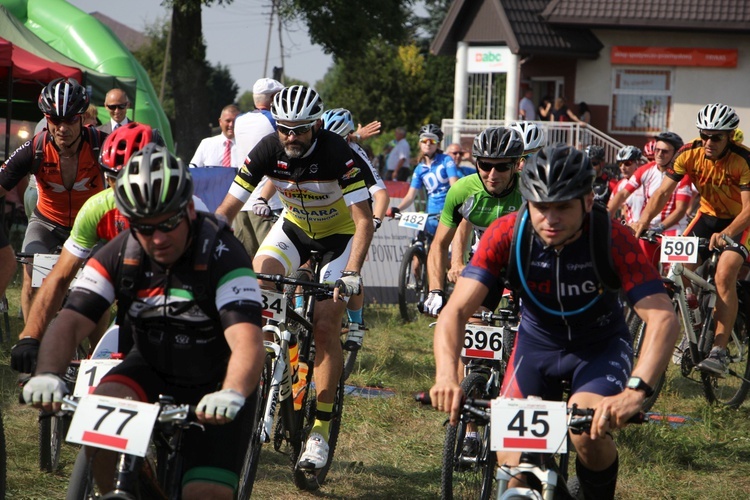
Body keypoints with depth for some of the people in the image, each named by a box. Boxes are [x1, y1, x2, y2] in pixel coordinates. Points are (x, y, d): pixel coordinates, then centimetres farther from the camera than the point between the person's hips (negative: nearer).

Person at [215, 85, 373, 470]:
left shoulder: (338, 155, -31)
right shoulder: (267, 151, -22)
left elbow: (364, 221, -31)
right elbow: (226, 211, -19)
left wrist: (352, 273, -44)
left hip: (339, 234, -4)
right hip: (294, 227, 4)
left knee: (325, 326, -14)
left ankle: (319, 433, -8)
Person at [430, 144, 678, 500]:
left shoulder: (612, 240, -30)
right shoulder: (506, 234, -25)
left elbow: (662, 317, -38)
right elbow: (456, 310, -30)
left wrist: (635, 390, -54)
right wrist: (446, 376, -49)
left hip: (600, 346, -2)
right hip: (537, 343, 2)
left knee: (588, 434, -29)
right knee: (513, 465, -8)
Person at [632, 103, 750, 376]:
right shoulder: (689, 154, -16)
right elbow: (663, 192, -17)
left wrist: (725, 234, -49)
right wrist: (644, 220, -34)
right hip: (709, 214, 5)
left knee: (724, 275, -26)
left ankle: (719, 351, -27)